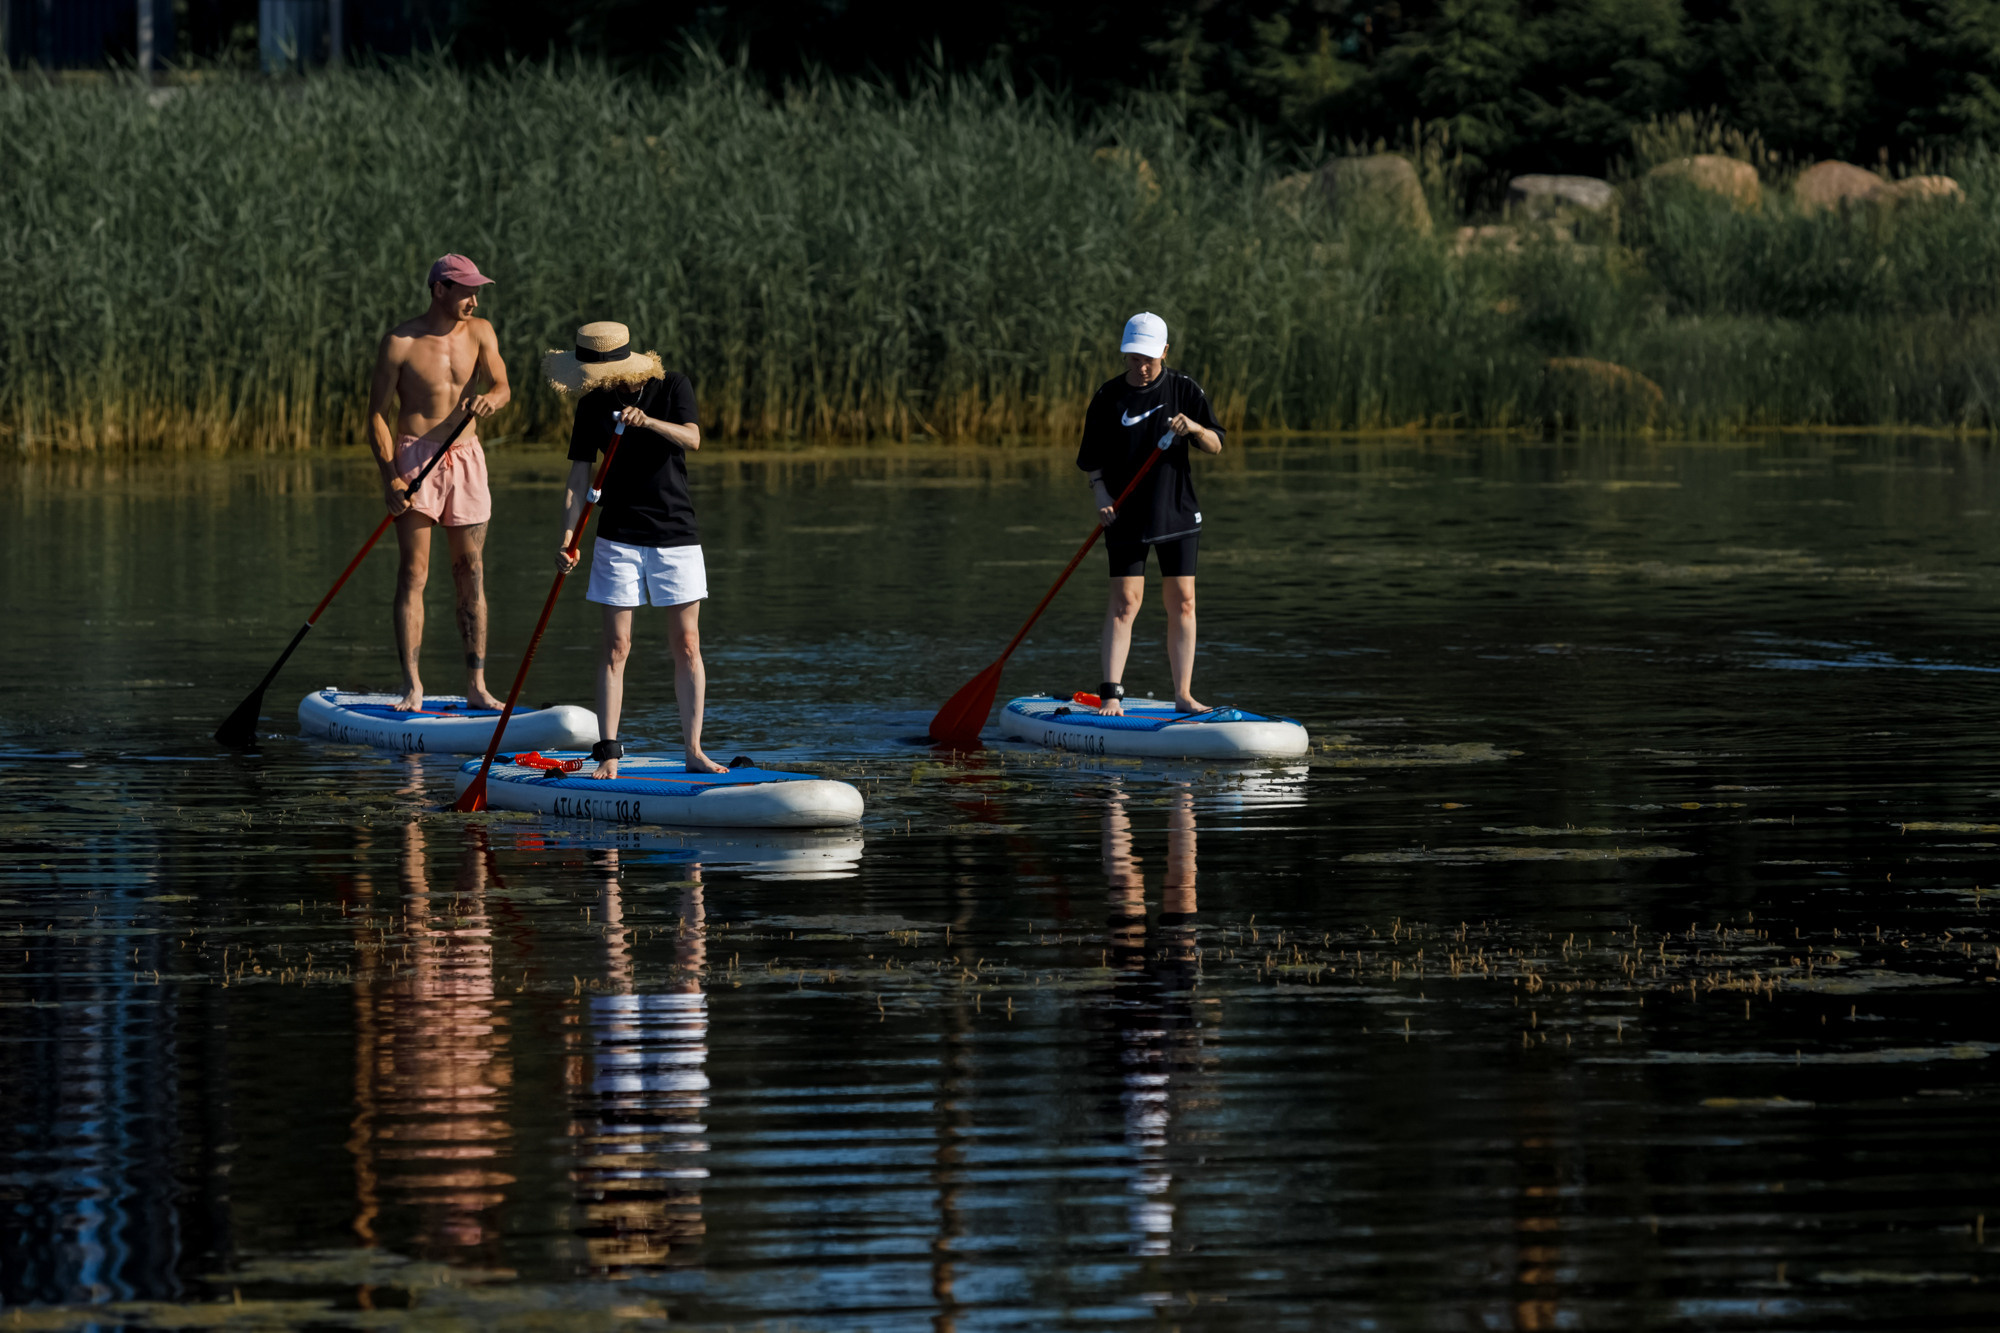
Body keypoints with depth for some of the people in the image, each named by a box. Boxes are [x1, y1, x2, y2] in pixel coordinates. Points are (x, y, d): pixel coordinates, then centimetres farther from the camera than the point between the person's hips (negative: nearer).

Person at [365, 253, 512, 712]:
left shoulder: (479, 333, 5)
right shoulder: (401, 342, -7)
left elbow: (502, 387, -6)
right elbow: (377, 414, -6)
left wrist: (489, 398, -32)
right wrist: (390, 477, -16)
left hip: (466, 456, 4)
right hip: (415, 456, -4)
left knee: (471, 573, 5)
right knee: (413, 573, -8)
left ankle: (476, 686, 9)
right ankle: (412, 686, -9)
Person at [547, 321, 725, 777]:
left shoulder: (672, 386, -5)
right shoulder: (593, 404, -1)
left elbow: (691, 437, -21)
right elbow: (579, 479, -1)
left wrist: (648, 421, -38)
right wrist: (567, 541, -11)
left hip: (676, 533, -1)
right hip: (619, 537, 1)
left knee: (686, 644, 1)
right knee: (616, 646, -3)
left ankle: (693, 751, 7)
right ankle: (608, 753, -1)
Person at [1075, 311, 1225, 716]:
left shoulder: (1183, 390, 1)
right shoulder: (1108, 398, 0)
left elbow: (1215, 446, -2)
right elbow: (1092, 461, 4)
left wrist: (1195, 428, -23)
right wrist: (1102, 497, -12)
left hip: (1177, 513, 1)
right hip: (1126, 516, -1)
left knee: (1182, 603, 2)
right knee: (1124, 602, -9)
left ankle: (1183, 694, 9)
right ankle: (1111, 695, -11)